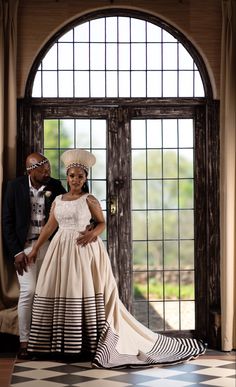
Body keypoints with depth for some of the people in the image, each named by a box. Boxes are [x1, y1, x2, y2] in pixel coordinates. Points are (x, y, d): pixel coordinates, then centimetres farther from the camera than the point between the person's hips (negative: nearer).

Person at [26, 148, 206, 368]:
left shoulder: (89, 200, -1)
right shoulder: (58, 200, 10)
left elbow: (102, 222, 6)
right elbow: (49, 227, 14)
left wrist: (92, 234, -14)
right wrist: (35, 249, 12)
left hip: (84, 250, -4)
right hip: (61, 249, 5)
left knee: (87, 292, -6)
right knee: (58, 292, 3)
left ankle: (89, 343, 0)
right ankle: (60, 343, 12)